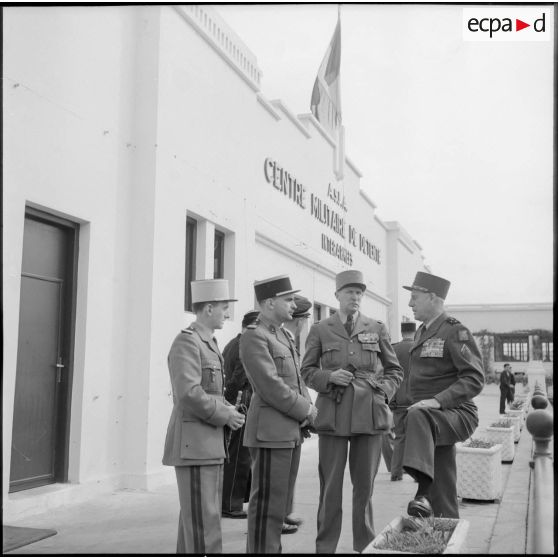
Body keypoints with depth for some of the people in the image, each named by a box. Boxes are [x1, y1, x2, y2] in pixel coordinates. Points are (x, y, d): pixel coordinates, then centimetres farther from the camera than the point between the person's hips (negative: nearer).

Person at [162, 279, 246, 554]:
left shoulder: (208, 343, 17)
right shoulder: (187, 341, -14)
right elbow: (189, 393, -24)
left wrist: (229, 411, 6)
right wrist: (225, 415, -15)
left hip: (209, 443, 10)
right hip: (193, 443, -10)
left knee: (195, 515, 15)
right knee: (203, 519, -6)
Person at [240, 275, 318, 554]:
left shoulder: (284, 335, 17)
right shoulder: (253, 337, -12)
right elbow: (271, 386, -18)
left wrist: (308, 409, 3)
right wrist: (306, 410, -10)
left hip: (291, 432, 9)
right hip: (270, 432, -9)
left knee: (280, 502, 14)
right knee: (267, 505, -3)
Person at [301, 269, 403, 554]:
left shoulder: (377, 328, 9)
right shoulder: (320, 330, 6)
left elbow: (394, 370, 16)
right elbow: (307, 370, 10)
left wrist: (383, 393, 0)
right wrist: (329, 377, -9)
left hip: (369, 413, 1)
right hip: (332, 413, -1)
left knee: (365, 485, 8)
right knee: (330, 485, 3)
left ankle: (364, 547, 20)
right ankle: (325, 548, 14)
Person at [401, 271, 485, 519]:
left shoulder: (456, 332, -10)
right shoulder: (422, 332, 16)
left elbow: (474, 379, -18)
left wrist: (437, 400, -28)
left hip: (455, 415, -8)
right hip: (433, 421, 9)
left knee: (418, 416, -39)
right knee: (443, 493, 9)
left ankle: (423, 492, -49)